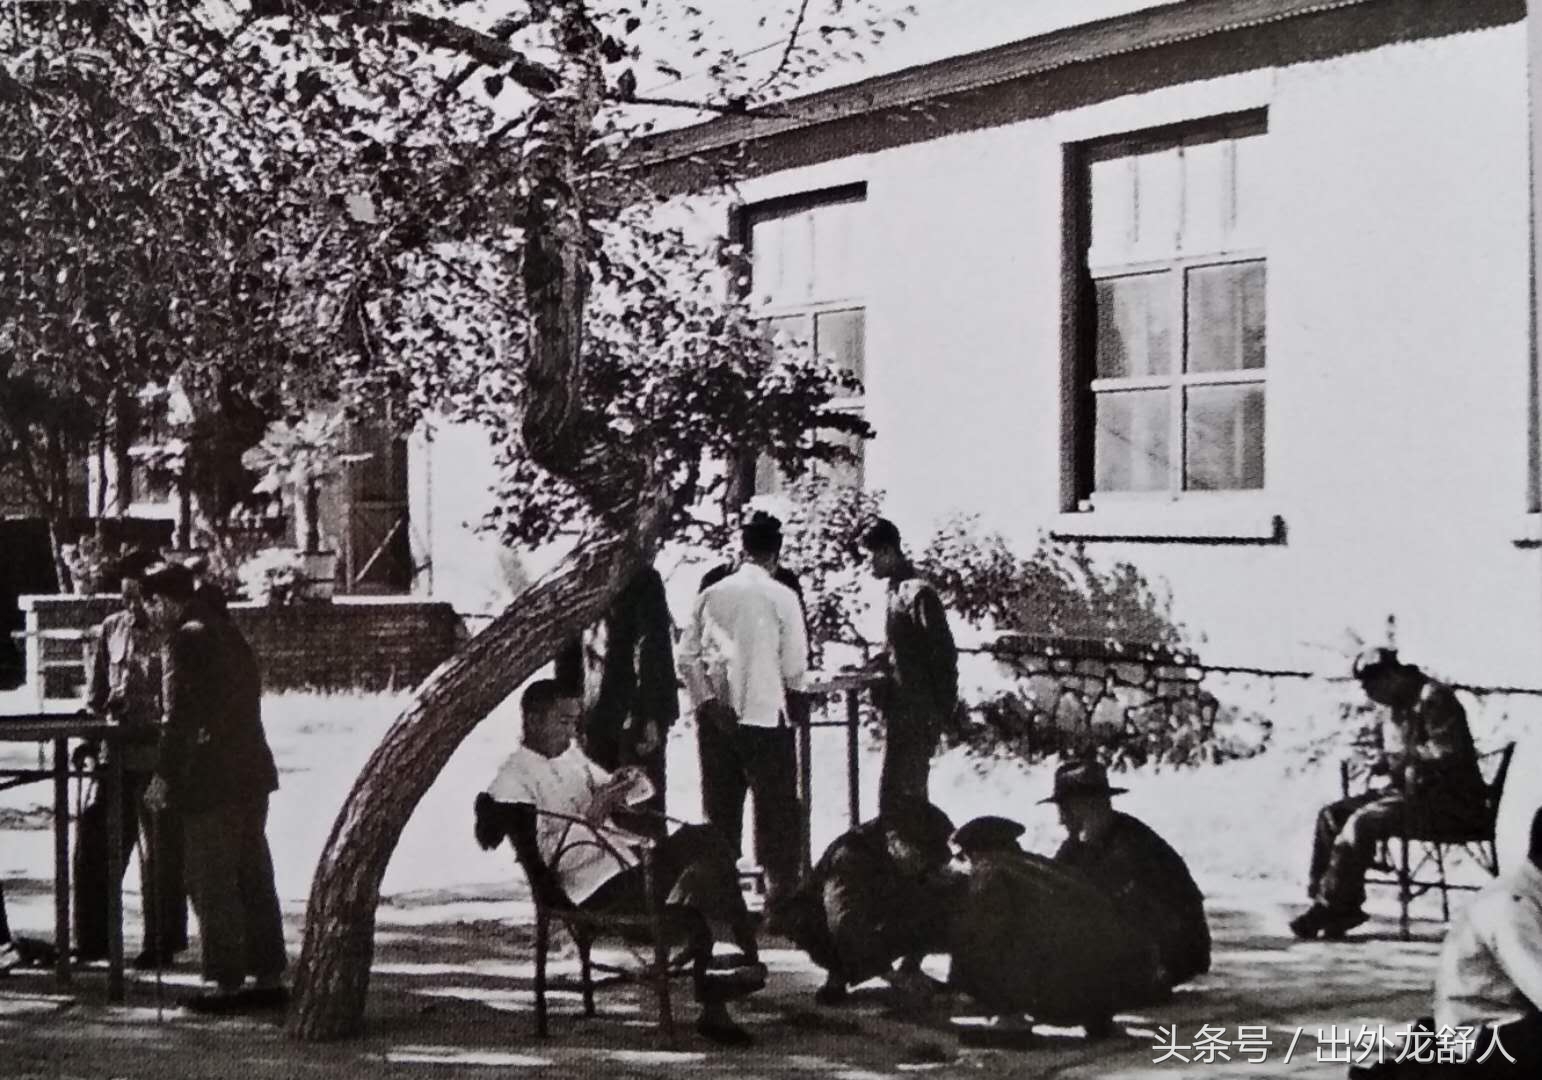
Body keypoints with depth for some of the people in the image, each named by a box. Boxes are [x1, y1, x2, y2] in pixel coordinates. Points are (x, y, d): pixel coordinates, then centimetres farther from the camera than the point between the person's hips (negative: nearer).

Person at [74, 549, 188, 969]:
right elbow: (96, 693, 15)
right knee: (94, 844, 5)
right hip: (117, 757, 5)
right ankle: (91, 940, 16)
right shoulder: (111, 630, 9)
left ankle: (161, 944, 14)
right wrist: (89, 739, 4)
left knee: (161, 854, 4)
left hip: (160, 758, -5)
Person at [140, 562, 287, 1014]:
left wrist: (165, 778, -13)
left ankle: (226, 982, 2)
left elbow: (179, 718, -18)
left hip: (211, 780, -9)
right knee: (254, 879, 12)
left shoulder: (184, 640, -13)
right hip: (251, 773, 9)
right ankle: (268, 977, 17)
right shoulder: (229, 633, 14)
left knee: (212, 885, -1)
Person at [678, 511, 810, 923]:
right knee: (777, 812, 4)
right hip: (766, 716, -4)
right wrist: (791, 685, 14)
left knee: (720, 812, 11)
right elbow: (795, 668, -6)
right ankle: (780, 902, 4)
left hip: (717, 719, 4)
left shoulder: (711, 595, 1)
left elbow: (687, 657, 0)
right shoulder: (781, 597, -9)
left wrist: (706, 698, 3)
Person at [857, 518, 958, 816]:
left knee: (897, 793, -10)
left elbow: (942, 653, -17)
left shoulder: (919, 593, -15)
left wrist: (942, 707, -17)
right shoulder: (897, 591, 14)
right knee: (909, 792, 15)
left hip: (915, 713, -10)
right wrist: (868, 666, 10)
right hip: (901, 710, 10)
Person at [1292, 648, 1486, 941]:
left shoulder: (1434, 698, -14)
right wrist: (1385, 762, 3)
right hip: (1413, 792, 10)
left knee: (1362, 822, -28)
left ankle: (1330, 906, -20)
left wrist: (1398, 758, -16)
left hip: (1451, 803, -10)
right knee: (1331, 814, -2)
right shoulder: (1403, 706, 15)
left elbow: (1447, 753, -23)